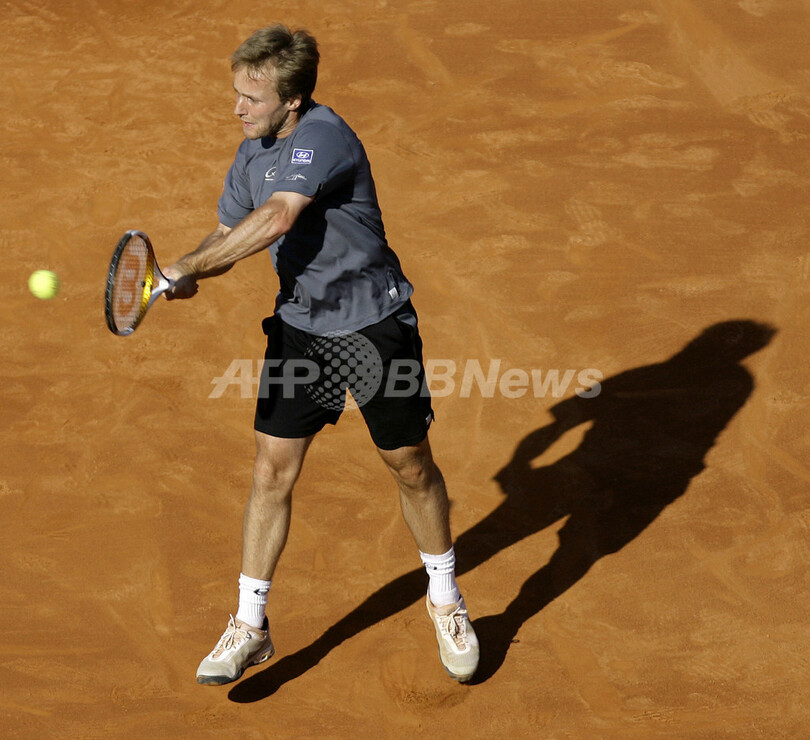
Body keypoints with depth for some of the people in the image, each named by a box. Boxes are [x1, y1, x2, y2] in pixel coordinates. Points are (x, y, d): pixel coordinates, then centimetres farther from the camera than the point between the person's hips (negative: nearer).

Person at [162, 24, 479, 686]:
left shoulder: (323, 136, -25)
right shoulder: (253, 151, 2)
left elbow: (277, 220, -38)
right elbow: (230, 232, 11)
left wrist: (186, 266, -32)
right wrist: (189, 274, -12)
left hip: (375, 325, -6)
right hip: (299, 326, 6)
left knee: (411, 466, 8)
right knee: (273, 469, 1)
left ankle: (446, 603, 29)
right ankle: (249, 626, 11)